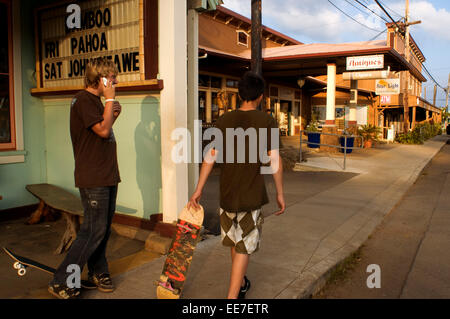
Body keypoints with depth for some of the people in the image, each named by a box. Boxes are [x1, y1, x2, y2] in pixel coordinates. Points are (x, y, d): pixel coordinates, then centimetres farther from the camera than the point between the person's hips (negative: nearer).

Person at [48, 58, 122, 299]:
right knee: (94, 230, -7)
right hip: (92, 178, -9)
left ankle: (98, 273, 26)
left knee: (103, 229, 13)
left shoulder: (96, 100, 18)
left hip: (107, 175, 9)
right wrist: (110, 100, -12)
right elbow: (103, 130, -20)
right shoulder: (84, 99, -11)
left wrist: (113, 116, 6)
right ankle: (61, 283, 3)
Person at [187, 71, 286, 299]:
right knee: (244, 247, 4)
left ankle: (241, 284, 40)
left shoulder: (224, 120, 1)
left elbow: (210, 157, -1)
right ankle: (232, 296, 2)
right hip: (252, 194, -3)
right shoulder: (267, 122, -6)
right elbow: (275, 161, -7)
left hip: (227, 194, 4)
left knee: (235, 240, 21)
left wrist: (198, 190, 4)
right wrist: (280, 193, 3)